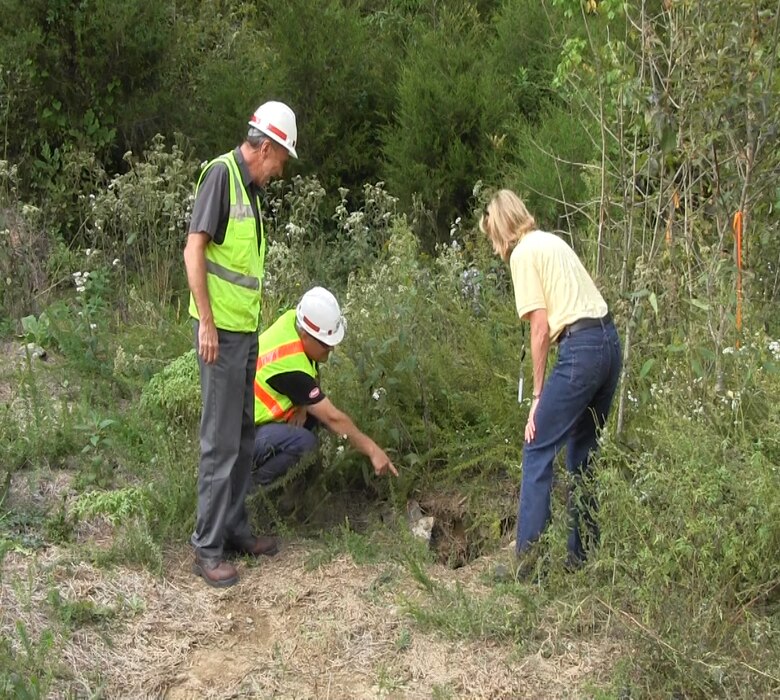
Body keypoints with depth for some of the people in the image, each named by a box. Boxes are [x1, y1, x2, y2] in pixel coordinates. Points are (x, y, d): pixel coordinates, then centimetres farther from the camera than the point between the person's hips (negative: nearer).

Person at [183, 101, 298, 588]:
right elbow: (194, 249, -18)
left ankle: (235, 527, 27)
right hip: (221, 330, -9)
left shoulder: (252, 188, 15)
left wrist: (253, 323, 17)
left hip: (247, 330, 9)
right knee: (221, 441, -5)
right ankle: (207, 547, 2)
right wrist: (206, 322, -20)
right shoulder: (221, 174, -12)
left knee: (245, 435, 16)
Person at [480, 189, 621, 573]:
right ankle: (582, 555, 23)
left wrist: (538, 394, -2)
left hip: (580, 349, -9)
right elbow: (578, 300, 14)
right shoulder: (551, 241, 21)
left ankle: (527, 559, -1)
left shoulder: (523, 253, -2)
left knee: (537, 452, -1)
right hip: (610, 343, 9)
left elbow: (541, 330, -8)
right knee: (582, 453, 17)